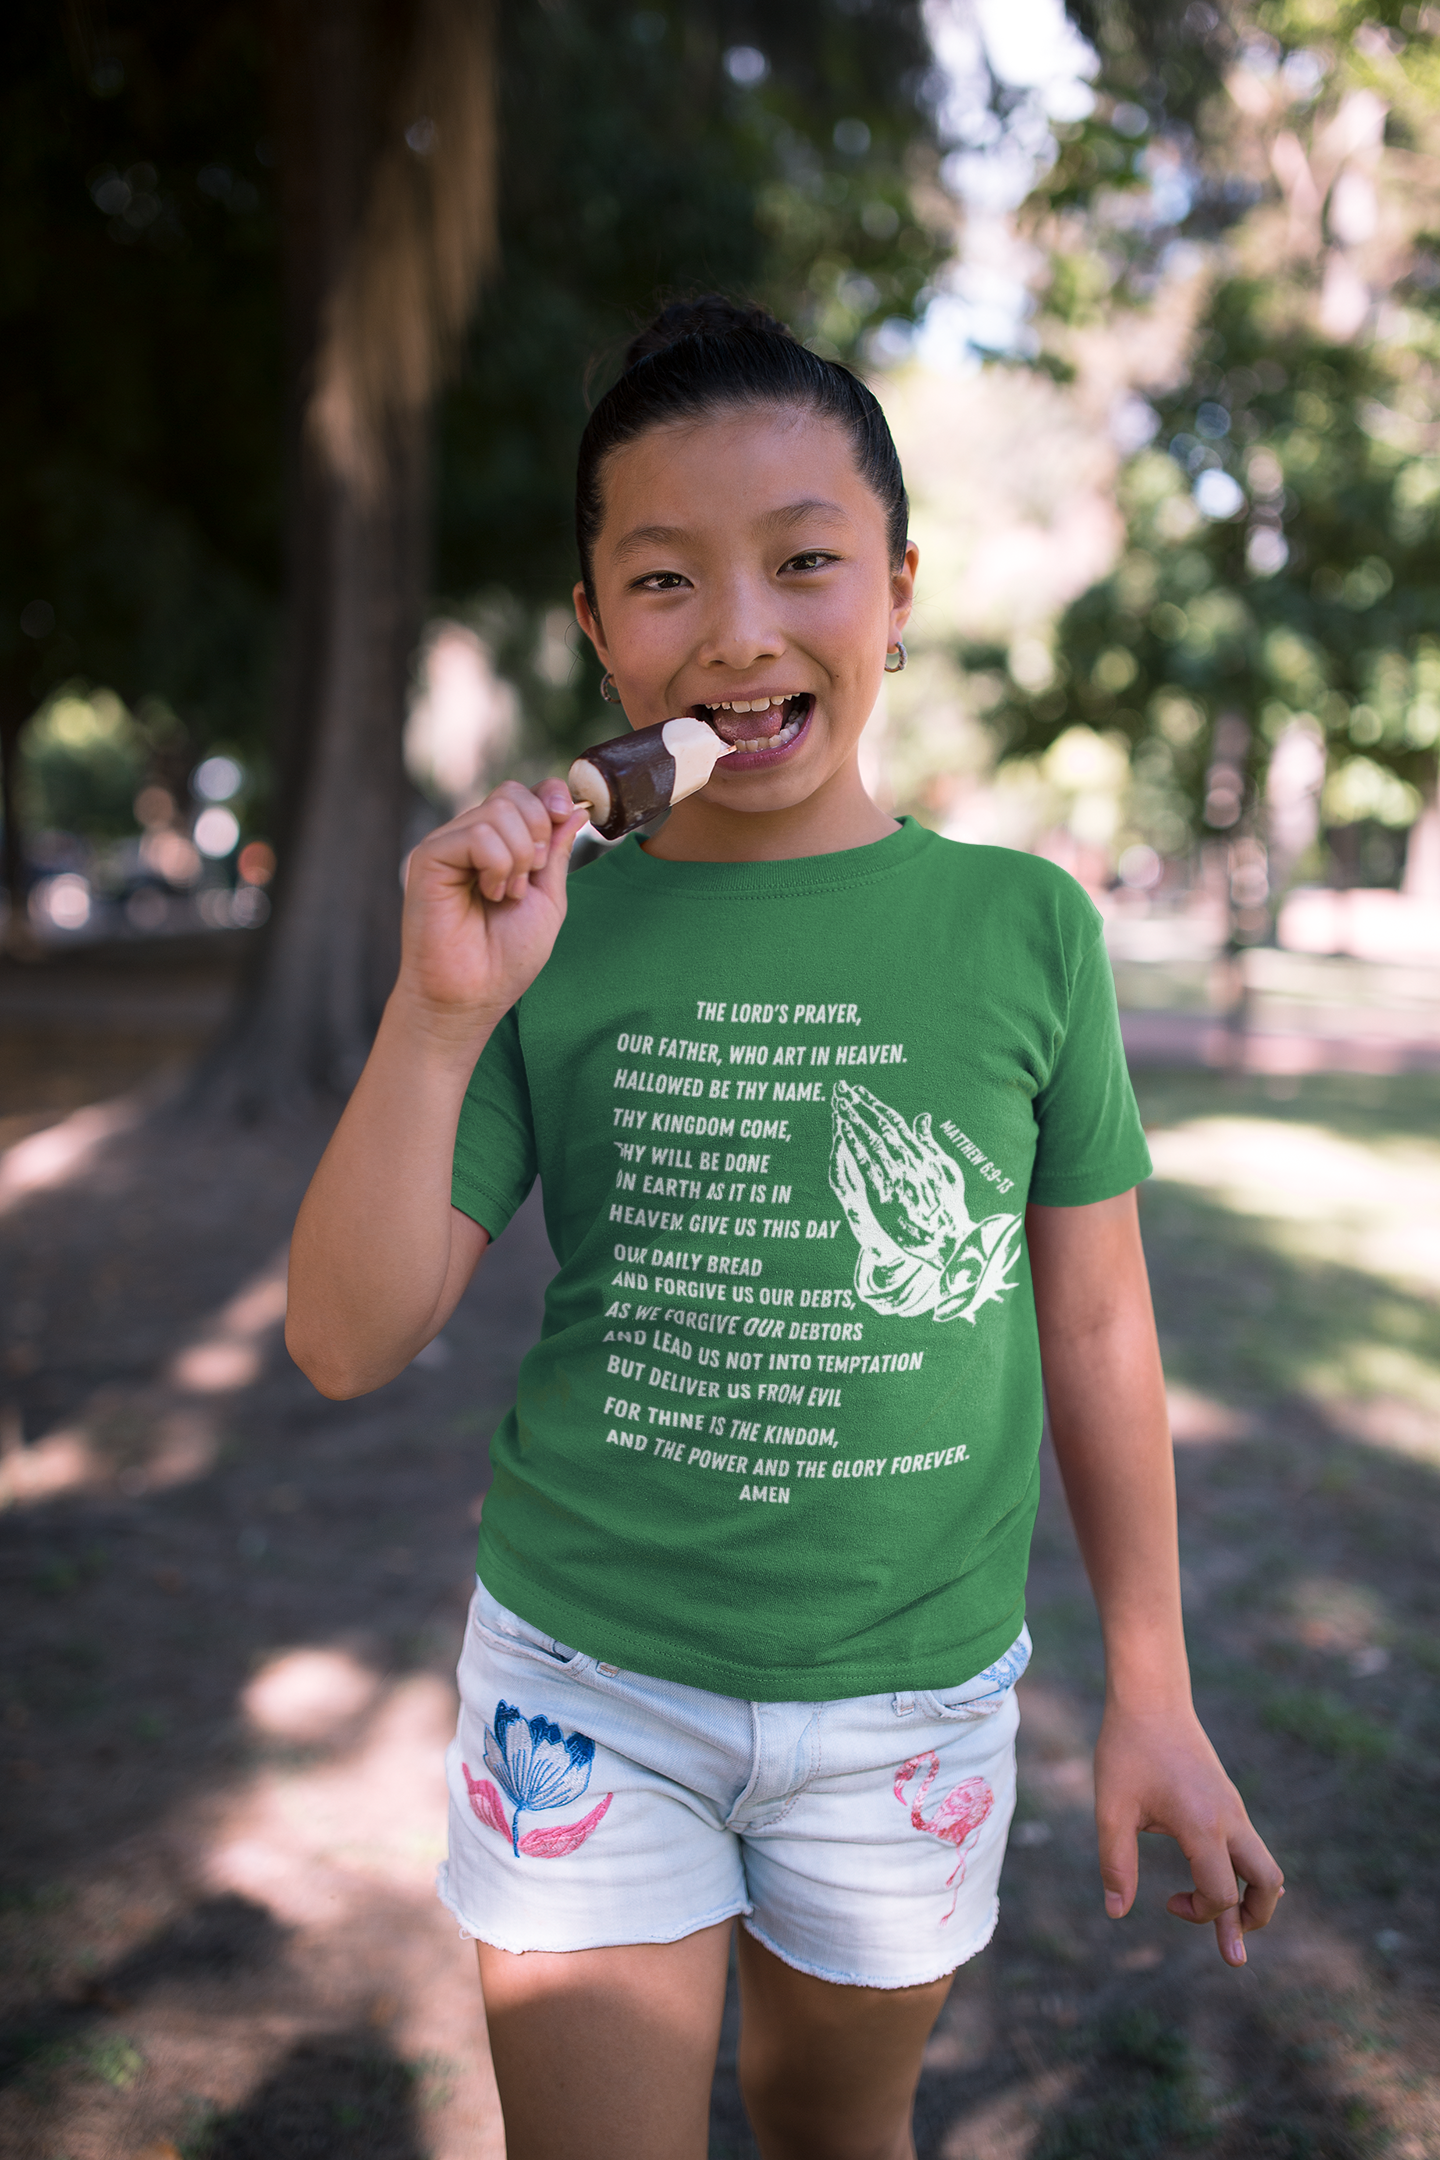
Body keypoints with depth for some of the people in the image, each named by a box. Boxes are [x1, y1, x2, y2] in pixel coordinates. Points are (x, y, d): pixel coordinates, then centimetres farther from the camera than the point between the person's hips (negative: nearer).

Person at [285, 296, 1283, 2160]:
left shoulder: (1024, 926, -8)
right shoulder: (550, 944, -9)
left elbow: (1094, 1322, 0)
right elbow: (345, 1344, -11)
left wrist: (1150, 1695, 4)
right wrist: (443, 1014, -24)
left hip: (913, 1693, 1)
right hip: (587, 1678, -1)